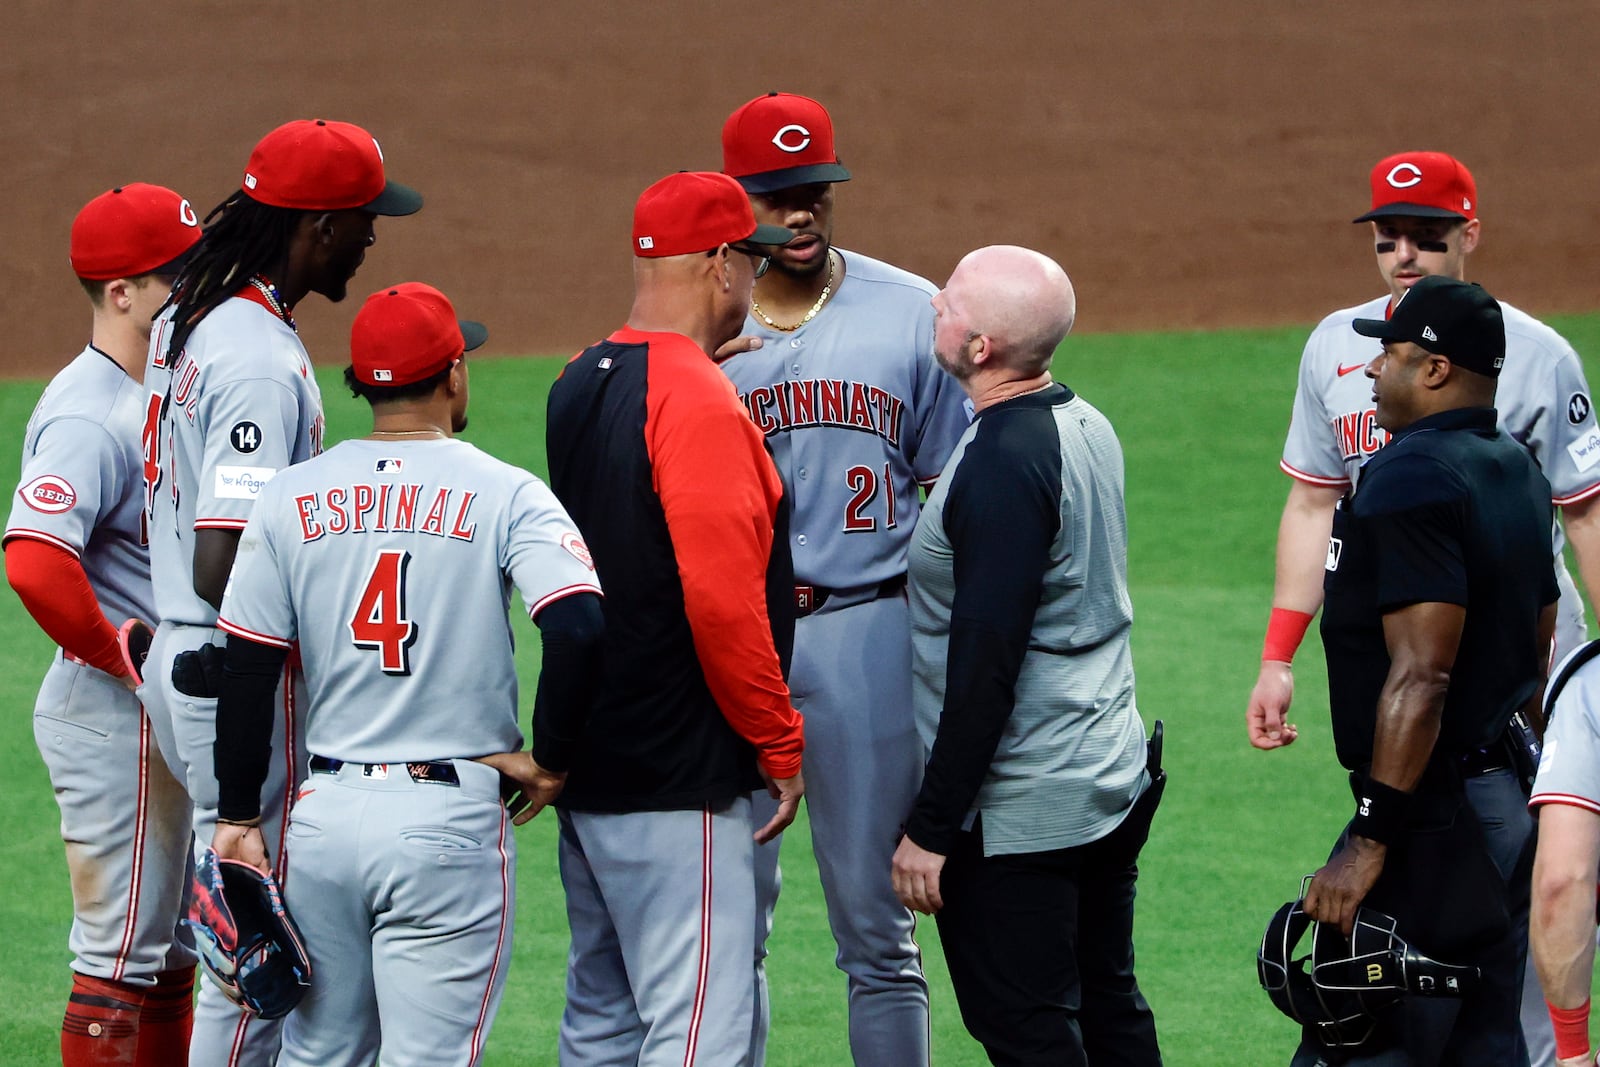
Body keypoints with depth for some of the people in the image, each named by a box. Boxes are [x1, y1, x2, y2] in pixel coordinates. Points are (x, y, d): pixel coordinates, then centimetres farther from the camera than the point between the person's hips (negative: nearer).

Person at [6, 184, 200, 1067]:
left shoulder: (157, 397, 12)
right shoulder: (89, 417, -20)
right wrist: (124, 656, -21)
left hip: (169, 718, 10)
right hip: (116, 718, -10)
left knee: (168, 952, 17)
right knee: (121, 957, -5)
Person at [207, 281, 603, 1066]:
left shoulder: (292, 497, 5)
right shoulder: (504, 494, -4)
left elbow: (245, 670, 4)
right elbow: (578, 628, -18)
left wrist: (237, 817, 10)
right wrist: (550, 761, -5)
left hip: (323, 816, 4)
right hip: (449, 822, -4)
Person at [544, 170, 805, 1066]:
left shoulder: (580, 385, 11)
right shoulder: (698, 401, -17)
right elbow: (721, 599, -21)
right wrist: (779, 744, -12)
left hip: (588, 771, 9)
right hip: (678, 778, -9)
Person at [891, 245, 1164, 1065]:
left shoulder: (1002, 462, -21)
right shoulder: (1087, 427, 8)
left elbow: (986, 665, -23)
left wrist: (931, 827, -19)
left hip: (1021, 810, -10)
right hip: (1115, 779, 10)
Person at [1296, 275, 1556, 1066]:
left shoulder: (1412, 475, -17)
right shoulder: (1517, 469, 13)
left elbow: (1421, 675, -24)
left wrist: (1372, 842, -25)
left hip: (1436, 818, -10)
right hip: (1513, 810, 10)